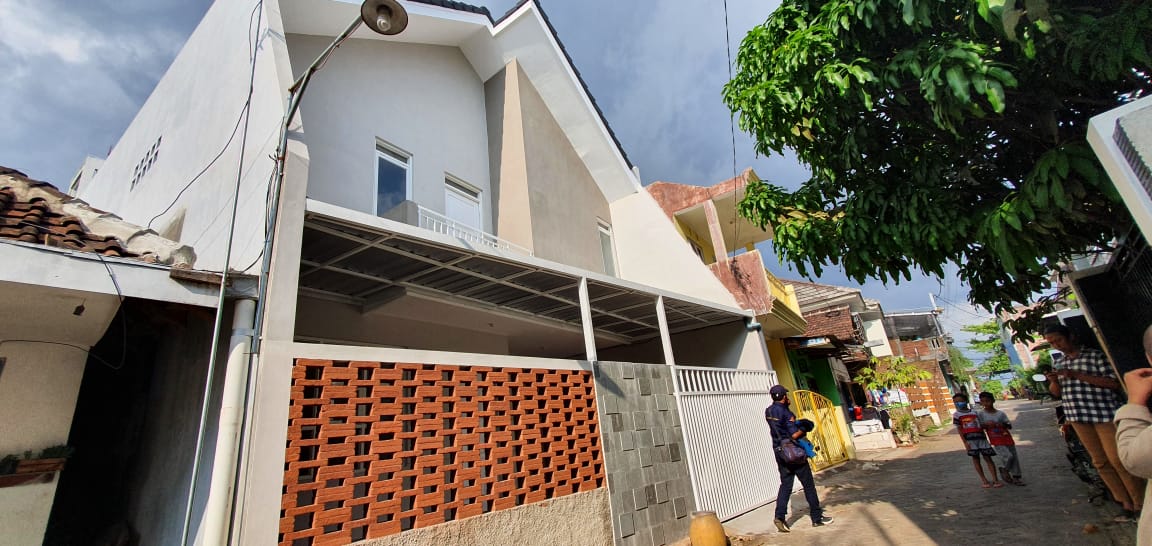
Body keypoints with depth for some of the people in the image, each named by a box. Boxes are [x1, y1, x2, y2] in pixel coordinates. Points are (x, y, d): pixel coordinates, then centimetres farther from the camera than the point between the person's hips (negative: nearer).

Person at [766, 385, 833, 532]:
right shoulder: (786, 413, -19)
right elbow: (794, 435, -23)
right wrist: (804, 428, -4)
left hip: (779, 452, 6)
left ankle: (780, 516, -1)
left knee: (785, 484, 10)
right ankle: (817, 518, 20)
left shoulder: (768, 411, 2)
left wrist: (785, 404, 6)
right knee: (808, 485, 10)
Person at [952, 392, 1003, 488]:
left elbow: (981, 425, 15)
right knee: (975, 459, 6)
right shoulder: (957, 415, -1)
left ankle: (995, 479, 9)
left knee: (988, 458, 2)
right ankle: (984, 480, 16)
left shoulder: (974, 412, 8)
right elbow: (959, 429, -3)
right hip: (970, 439, -2)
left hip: (981, 437, 2)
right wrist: (965, 442, -7)